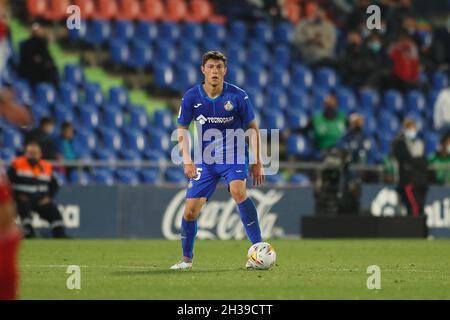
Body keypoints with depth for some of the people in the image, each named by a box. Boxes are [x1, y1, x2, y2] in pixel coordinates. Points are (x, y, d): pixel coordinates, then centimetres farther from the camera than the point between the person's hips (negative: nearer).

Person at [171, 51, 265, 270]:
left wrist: (257, 162, -3)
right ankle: (186, 259, 19)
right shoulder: (191, 97, -7)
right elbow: (182, 129, 3)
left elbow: (253, 128, 0)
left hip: (234, 156, -3)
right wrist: (187, 160, -11)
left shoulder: (238, 96, -11)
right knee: (190, 210, -3)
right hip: (206, 160, 3)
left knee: (238, 192, -31)